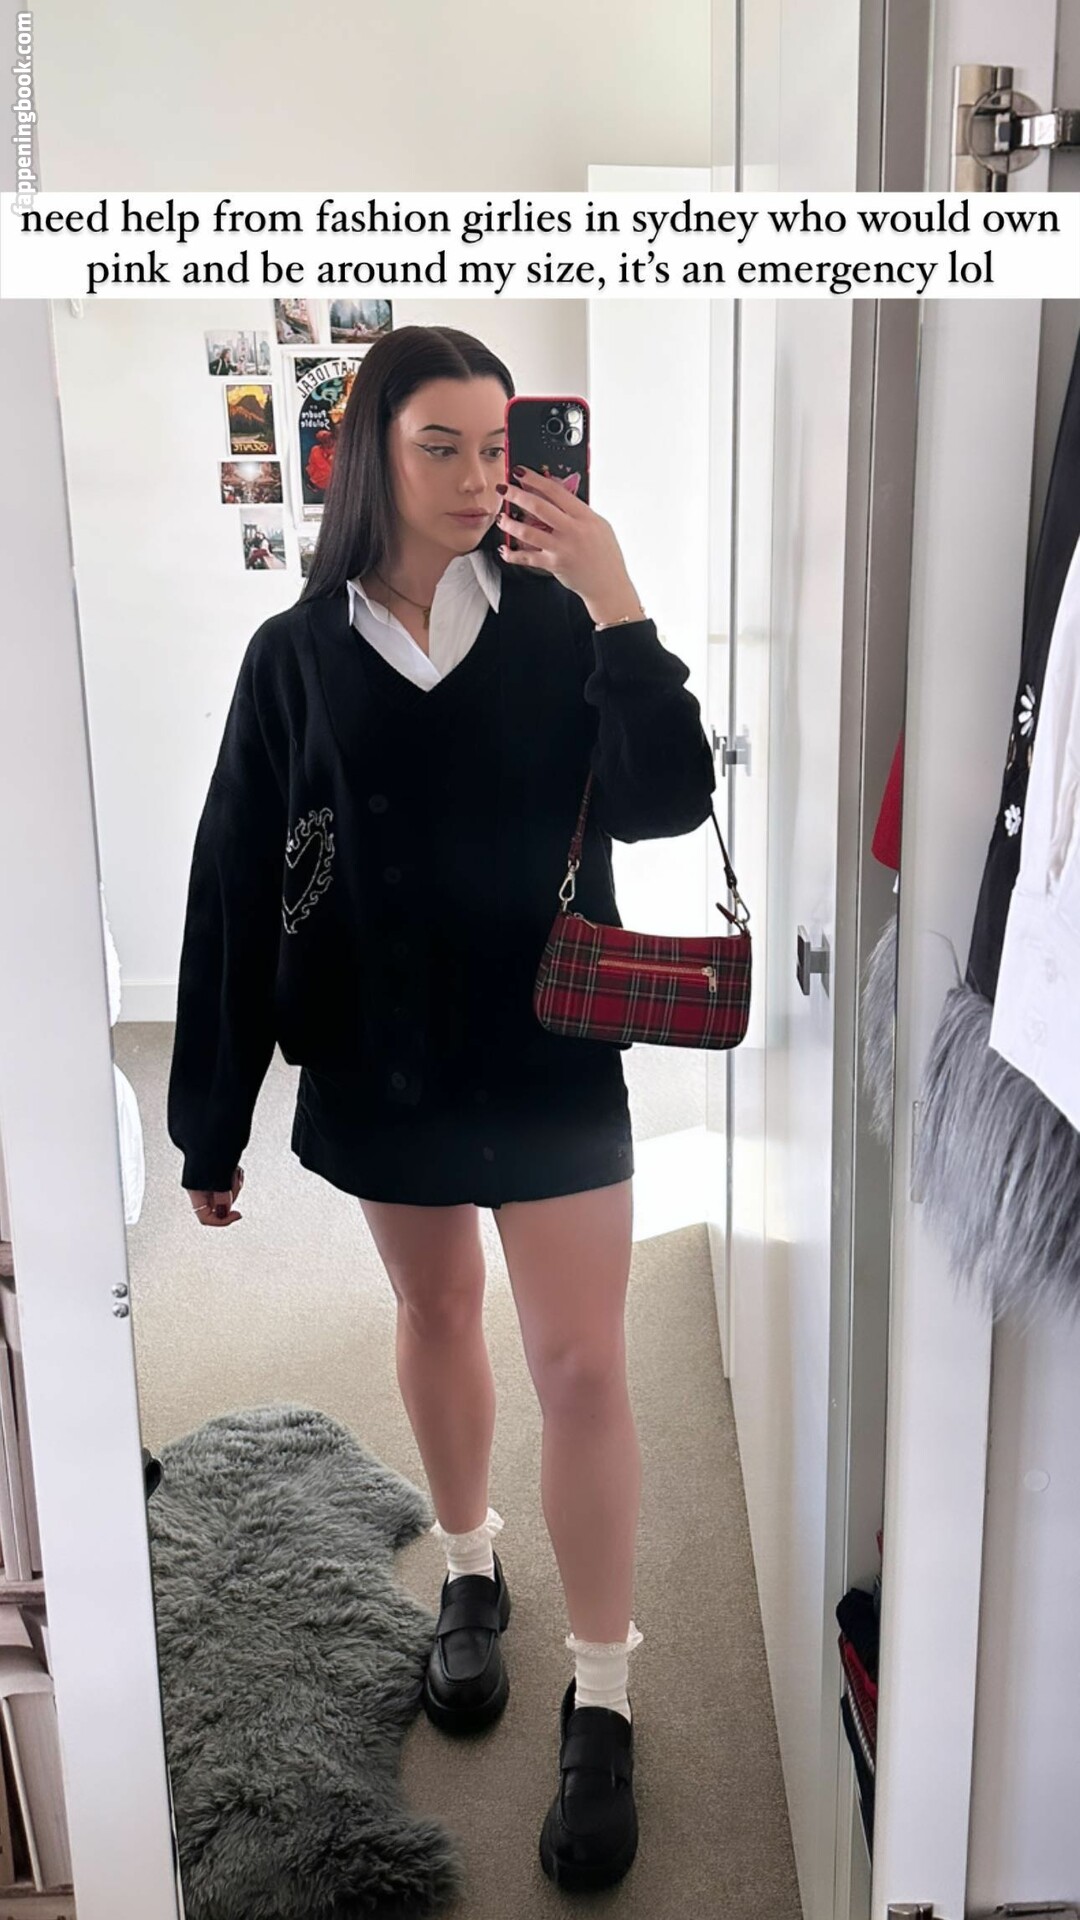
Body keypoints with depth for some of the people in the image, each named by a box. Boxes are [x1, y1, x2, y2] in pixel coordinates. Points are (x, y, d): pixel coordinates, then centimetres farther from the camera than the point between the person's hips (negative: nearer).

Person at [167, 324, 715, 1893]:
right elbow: (236, 886, -2)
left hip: (552, 1054, -1)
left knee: (584, 1366, 1)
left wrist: (620, 608, -25)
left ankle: (603, 1702, 17)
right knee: (434, 1315, 19)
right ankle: (471, 1574, 44)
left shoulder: (555, 621, -5)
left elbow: (666, 803, -14)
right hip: (382, 1058, 2)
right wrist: (211, 1121, 0)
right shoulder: (299, 654, -3)